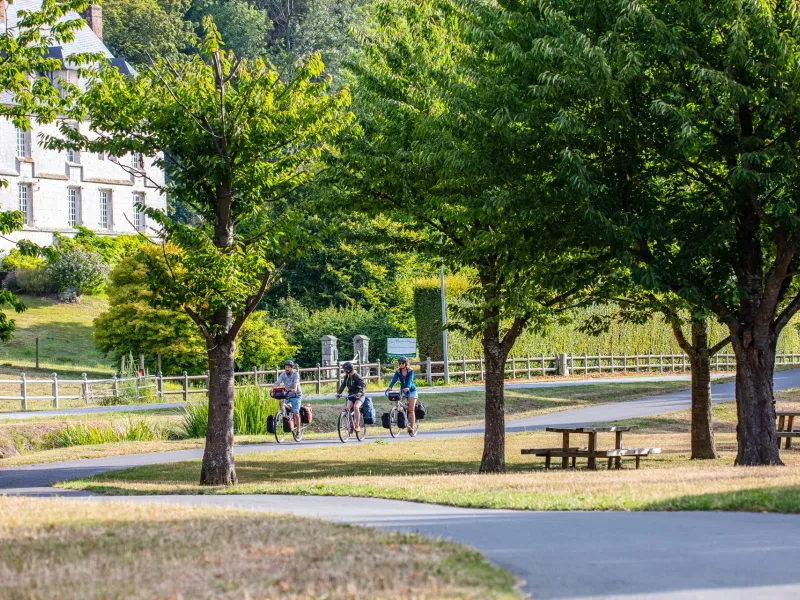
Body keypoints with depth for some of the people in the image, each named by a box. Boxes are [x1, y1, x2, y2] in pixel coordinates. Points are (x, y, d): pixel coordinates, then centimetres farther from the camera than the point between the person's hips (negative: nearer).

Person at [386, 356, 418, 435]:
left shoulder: (410, 371, -14)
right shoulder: (398, 372, -4)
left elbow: (410, 380, -29)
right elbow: (394, 379, -19)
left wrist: (408, 387, -49)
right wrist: (390, 387, -38)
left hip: (411, 390, -4)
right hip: (403, 391, 4)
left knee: (411, 410, -7)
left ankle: (412, 427, -6)